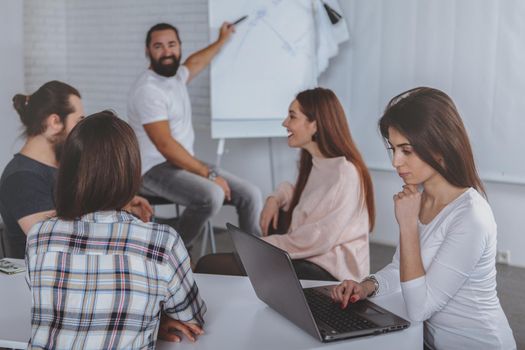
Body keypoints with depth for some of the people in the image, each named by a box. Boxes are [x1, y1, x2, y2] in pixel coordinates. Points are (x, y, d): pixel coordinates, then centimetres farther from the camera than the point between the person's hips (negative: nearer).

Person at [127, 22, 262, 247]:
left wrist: (222, 41, 48)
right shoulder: (147, 90, -18)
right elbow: (166, 146, -23)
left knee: (250, 194, -5)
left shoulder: (175, 76, 11)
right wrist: (209, 174, -23)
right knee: (211, 196, -34)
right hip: (156, 170, -9)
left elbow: (195, 63, 37)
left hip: (184, 165, 9)